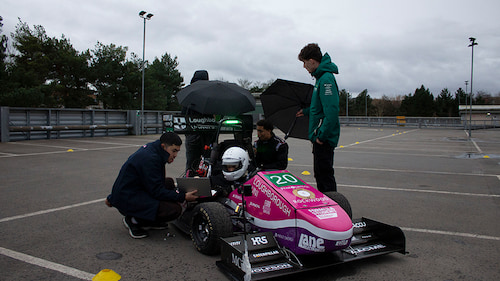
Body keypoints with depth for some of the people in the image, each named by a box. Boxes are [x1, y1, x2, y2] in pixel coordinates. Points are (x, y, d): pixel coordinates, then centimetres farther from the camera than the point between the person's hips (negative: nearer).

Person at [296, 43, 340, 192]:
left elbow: (331, 111, -25)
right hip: (320, 136, 10)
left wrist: (322, 135, -23)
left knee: (325, 175, -3)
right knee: (320, 174, 18)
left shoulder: (326, 79, -18)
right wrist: (306, 111, 32)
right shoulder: (321, 77, 14)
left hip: (324, 138, -10)